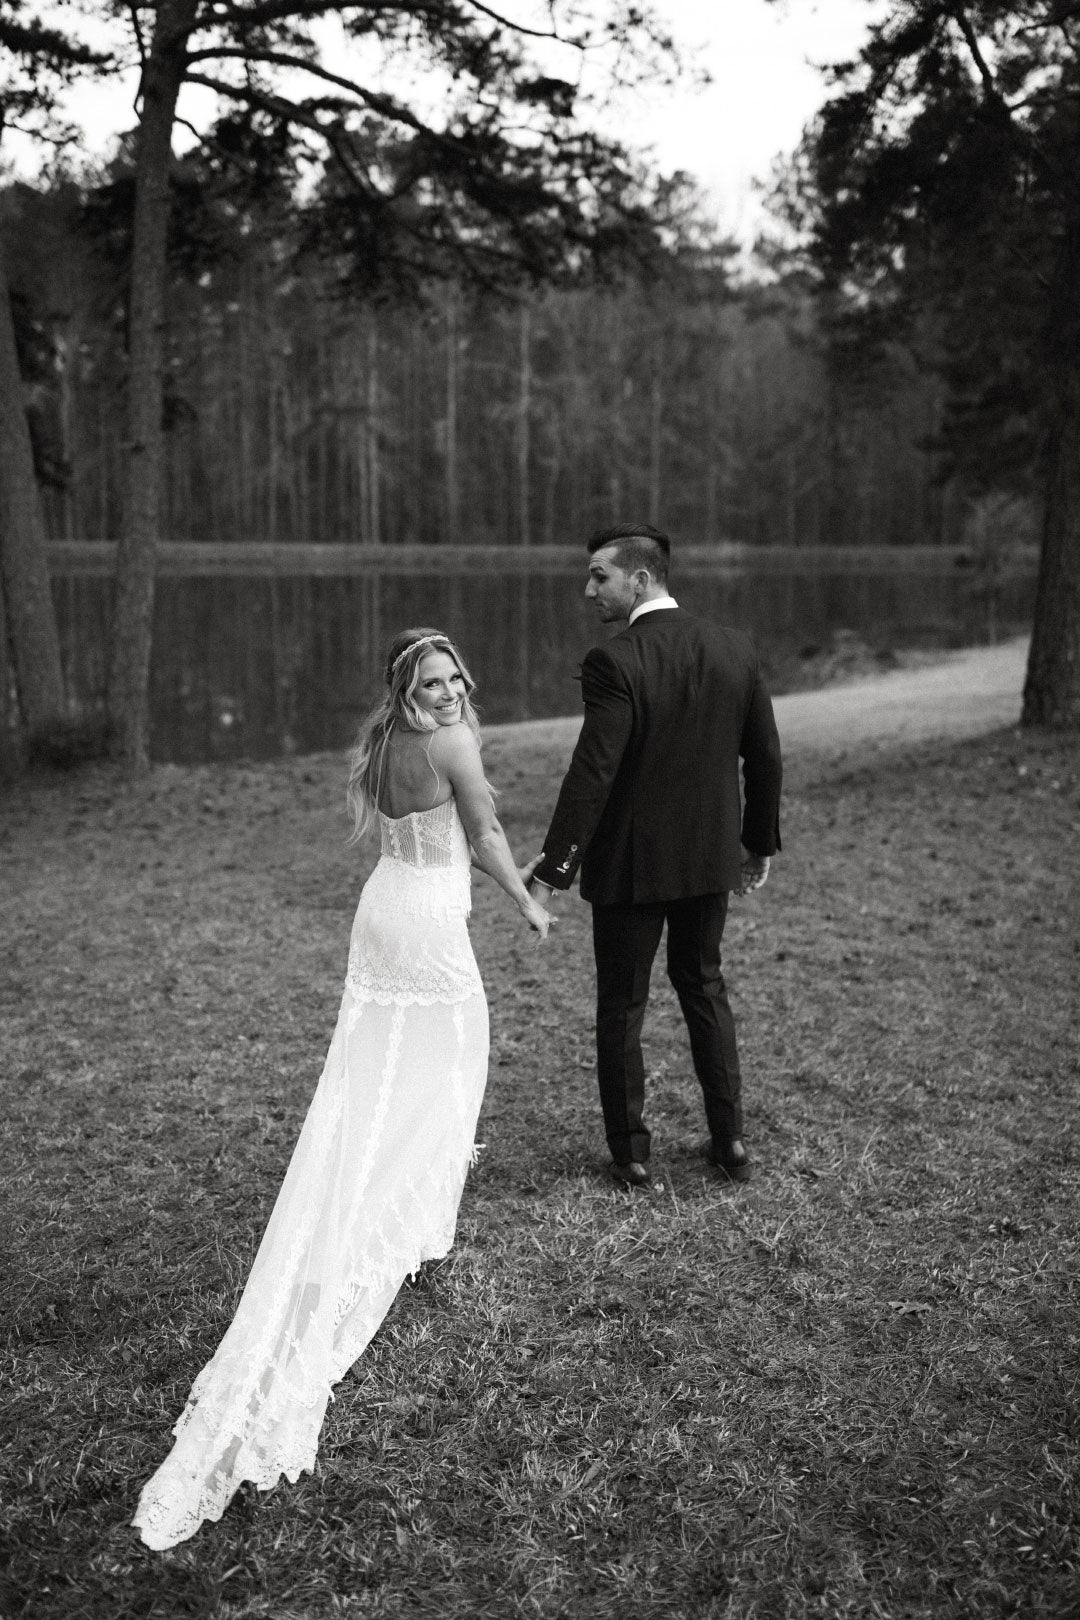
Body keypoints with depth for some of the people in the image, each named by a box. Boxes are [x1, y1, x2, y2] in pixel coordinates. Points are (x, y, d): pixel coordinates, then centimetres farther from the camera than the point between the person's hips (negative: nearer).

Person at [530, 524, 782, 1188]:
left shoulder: (614, 662, -19)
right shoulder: (736, 648, -1)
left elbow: (591, 774, -23)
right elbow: (766, 757, 4)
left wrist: (554, 870, -18)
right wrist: (760, 841, 16)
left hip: (631, 863, -6)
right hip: (711, 858, 6)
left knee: (622, 1006, 11)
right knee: (704, 988, 22)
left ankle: (632, 1153, 21)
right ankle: (731, 1141, 28)